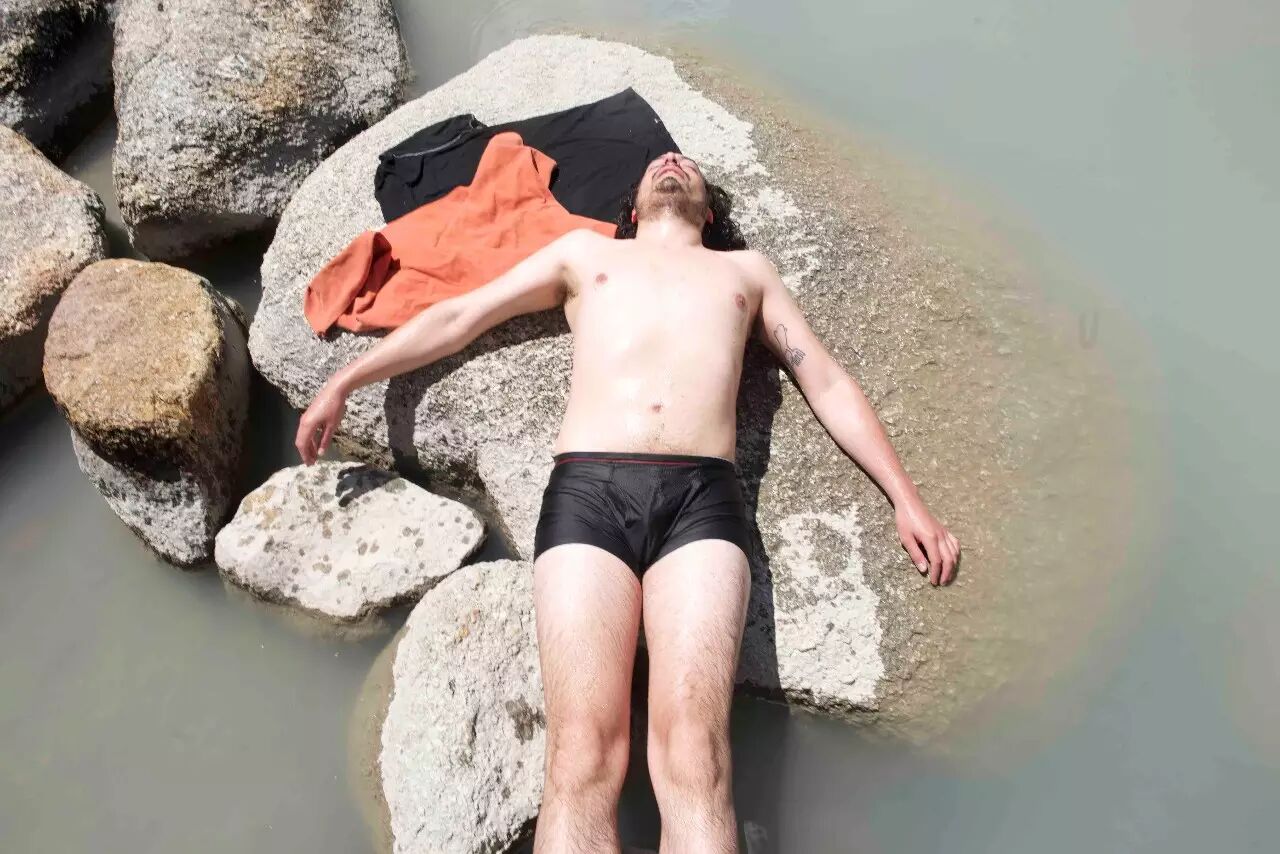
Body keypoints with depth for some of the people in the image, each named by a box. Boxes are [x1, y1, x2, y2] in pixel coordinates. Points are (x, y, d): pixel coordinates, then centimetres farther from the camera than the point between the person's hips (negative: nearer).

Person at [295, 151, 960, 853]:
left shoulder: (746, 268, 32)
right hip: (586, 488, 0)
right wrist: (344, 381, 24)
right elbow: (457, 318, 29)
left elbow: (829, 384, 27)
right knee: (582, 756, -20)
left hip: (702, 495, 0)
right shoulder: (584, 251, 31)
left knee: (693, 754, -23)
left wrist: (907, 499, 16)